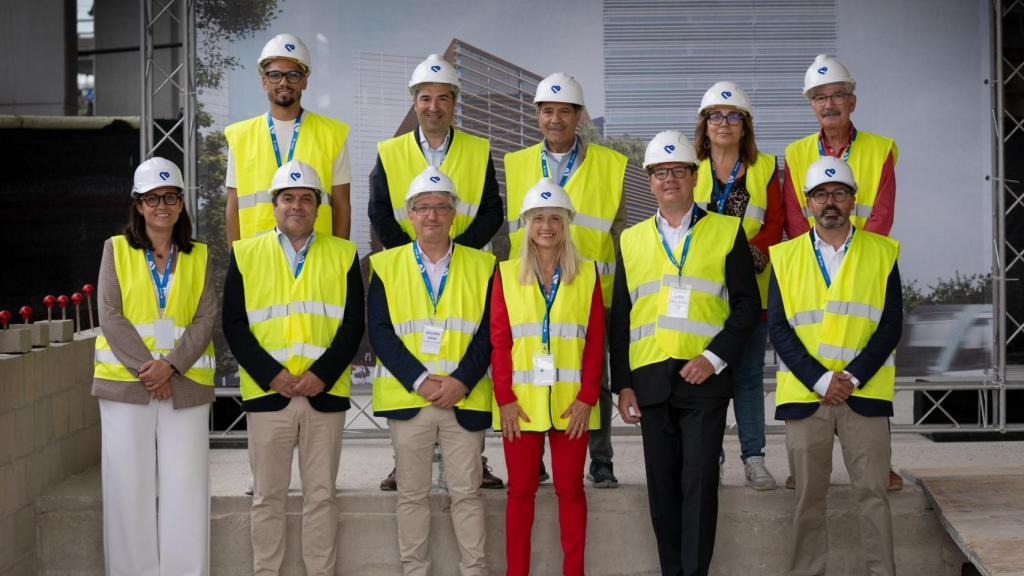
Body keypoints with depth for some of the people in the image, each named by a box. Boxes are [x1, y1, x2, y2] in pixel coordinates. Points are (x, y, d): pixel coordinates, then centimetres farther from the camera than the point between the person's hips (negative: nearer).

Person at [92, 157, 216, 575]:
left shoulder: (199, 256, 11)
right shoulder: (116, 249, 8)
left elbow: (206, 319, 1)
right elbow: (110, 315, -2)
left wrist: (170, 365, -13)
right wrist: (145, 368, -12)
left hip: (184, 384, 1)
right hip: (124, 383, -1)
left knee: (185, 488, -1)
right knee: (130, 486, 0)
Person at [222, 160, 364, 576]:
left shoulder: (343, 255, 7)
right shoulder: (246, 254, 7)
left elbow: (354, 323, 2)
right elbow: (234, 325, 1)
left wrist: (323, 374, -12)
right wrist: (271, 374, -11)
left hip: (325, 393, 0)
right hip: (266, 393, 0)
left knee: (321, 495, 6)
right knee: (268, 496, 7)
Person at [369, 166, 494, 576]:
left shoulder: (482, 266, 6)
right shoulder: (386, 266, 6)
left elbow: (488, 332, 0)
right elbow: (380, 331, -3)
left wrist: (461, 381, -14)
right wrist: (419, 380, -14)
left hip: (465, 399, 0)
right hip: (407, 398, 0)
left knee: (467, 492, 4)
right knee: (412, 493, 8)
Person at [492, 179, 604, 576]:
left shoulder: (587, 275, 5)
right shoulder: (506, 274, 5)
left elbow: (596, 341, 2)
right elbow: (498, 340, 1)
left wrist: (587, 397, -7)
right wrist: (505, 398, -7)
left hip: (570, 403, 0)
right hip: (522, 401, 0)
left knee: (570, 488, 5)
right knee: (521, 489, 5)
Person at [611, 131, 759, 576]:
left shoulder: (727, 231, 4)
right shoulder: (632, 240, 12)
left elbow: (746, 304, 1)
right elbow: (620, 318, 12)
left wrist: (714, 358, -11)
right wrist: (623, 384, 5)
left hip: (705, 378, -3)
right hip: (650, 380, 3)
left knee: (700, 483, -5)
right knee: (662, 485, 8)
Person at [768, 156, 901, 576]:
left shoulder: (882, 253, 6)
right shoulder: (785, 257, 7)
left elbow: (891, 325, 0)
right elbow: (778, 328, 0)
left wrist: (853, 377, -12)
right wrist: (820, 380, -11)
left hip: (865, 393, 0)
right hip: (804, 395, 1)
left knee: (873, 492, 0)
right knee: (809, 496, 6)